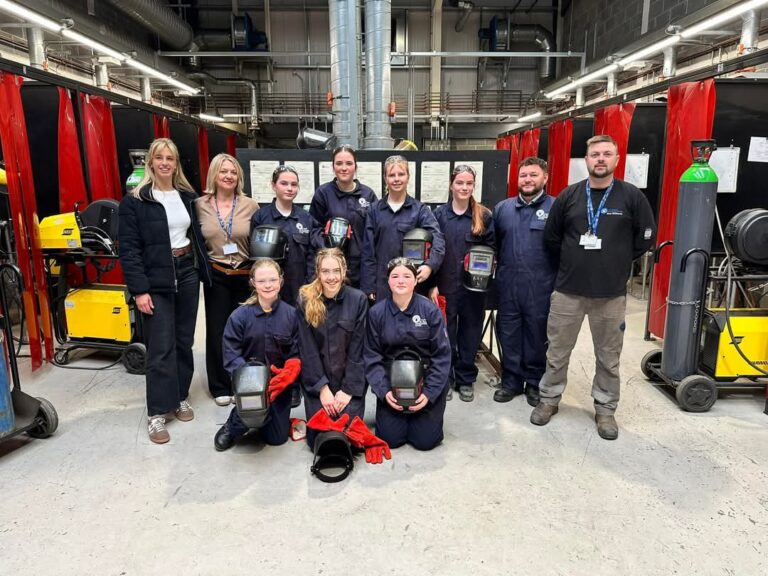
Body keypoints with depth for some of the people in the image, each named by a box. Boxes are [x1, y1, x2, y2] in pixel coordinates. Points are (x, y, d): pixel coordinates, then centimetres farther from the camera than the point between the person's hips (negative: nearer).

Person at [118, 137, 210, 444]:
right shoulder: (134, 200, -5)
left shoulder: (188, 195, 10)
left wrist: (204, 272, 7)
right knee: (161, 347, -4)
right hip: (156, 281, -4)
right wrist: (139, 289, -15)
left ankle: (180, 397, 27)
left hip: (187, 274, 5)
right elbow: (128, 248, -9)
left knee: (184, 341, 11)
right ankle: (156, 413, 7)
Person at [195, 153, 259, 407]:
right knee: (217, 329, 6)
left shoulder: (251, 205, -3)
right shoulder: (200, 205, 0)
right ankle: (220, 387, 21)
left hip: (245, 276, 0)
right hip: (216, 276, 1)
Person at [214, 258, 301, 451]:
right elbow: (231, 356, -12)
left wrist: (286, 375, -24)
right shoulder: (240, 316, -10)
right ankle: (234, 426, 0)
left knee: (277, 438, 4)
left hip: (279, 383, 2)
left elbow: (296, 355, -5)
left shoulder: (291, 314, -7)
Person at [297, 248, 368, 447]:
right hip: (317, 379, 1)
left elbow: (357, 349, -7)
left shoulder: (358, 299, -7)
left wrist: (348, 389, -12)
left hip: (351, 379, 0)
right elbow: (307, 349, -6)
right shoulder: (305, 300, -5)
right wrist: (322, 387, -11)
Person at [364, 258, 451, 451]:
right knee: (390, 439, -5)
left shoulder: (430, 310, -9)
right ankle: (399, 417, 28)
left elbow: (442, 355, -8)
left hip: (426, 380, -1)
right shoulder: (376, 312, -5)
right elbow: (372, 357, -3)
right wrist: (384, 391, -13)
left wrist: (429, 393, -14)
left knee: (425, 440, -5)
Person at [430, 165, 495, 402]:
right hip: (445, 284, 0)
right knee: (445, 331, 7)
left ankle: (466, 379, 24)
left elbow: (491, 248, 8)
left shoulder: (484, 215, 2)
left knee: (470, 330, 9)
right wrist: (432, 284, -6)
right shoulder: (439, 214, 1)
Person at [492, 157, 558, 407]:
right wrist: (493, 269, 5)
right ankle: (511, 380, 26)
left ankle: (535, 382, 26)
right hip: (508, 284, 3)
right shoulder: (502, 208, 10)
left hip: (541, 287, -3)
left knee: (538, 335, 9)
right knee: (508, 334, 10)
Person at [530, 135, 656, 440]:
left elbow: (645, 238, 5)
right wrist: (573, 261, 9)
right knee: (557, 351, 10)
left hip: (612, 293, 0)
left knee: (608, 357, 11)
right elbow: (551, 237, 10)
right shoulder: (568, 195, 1)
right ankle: (549, 399, 28)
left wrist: (616, 262, 6)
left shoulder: (632, 196, -2)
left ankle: (605, 408, 27)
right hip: (568, 289, 1)